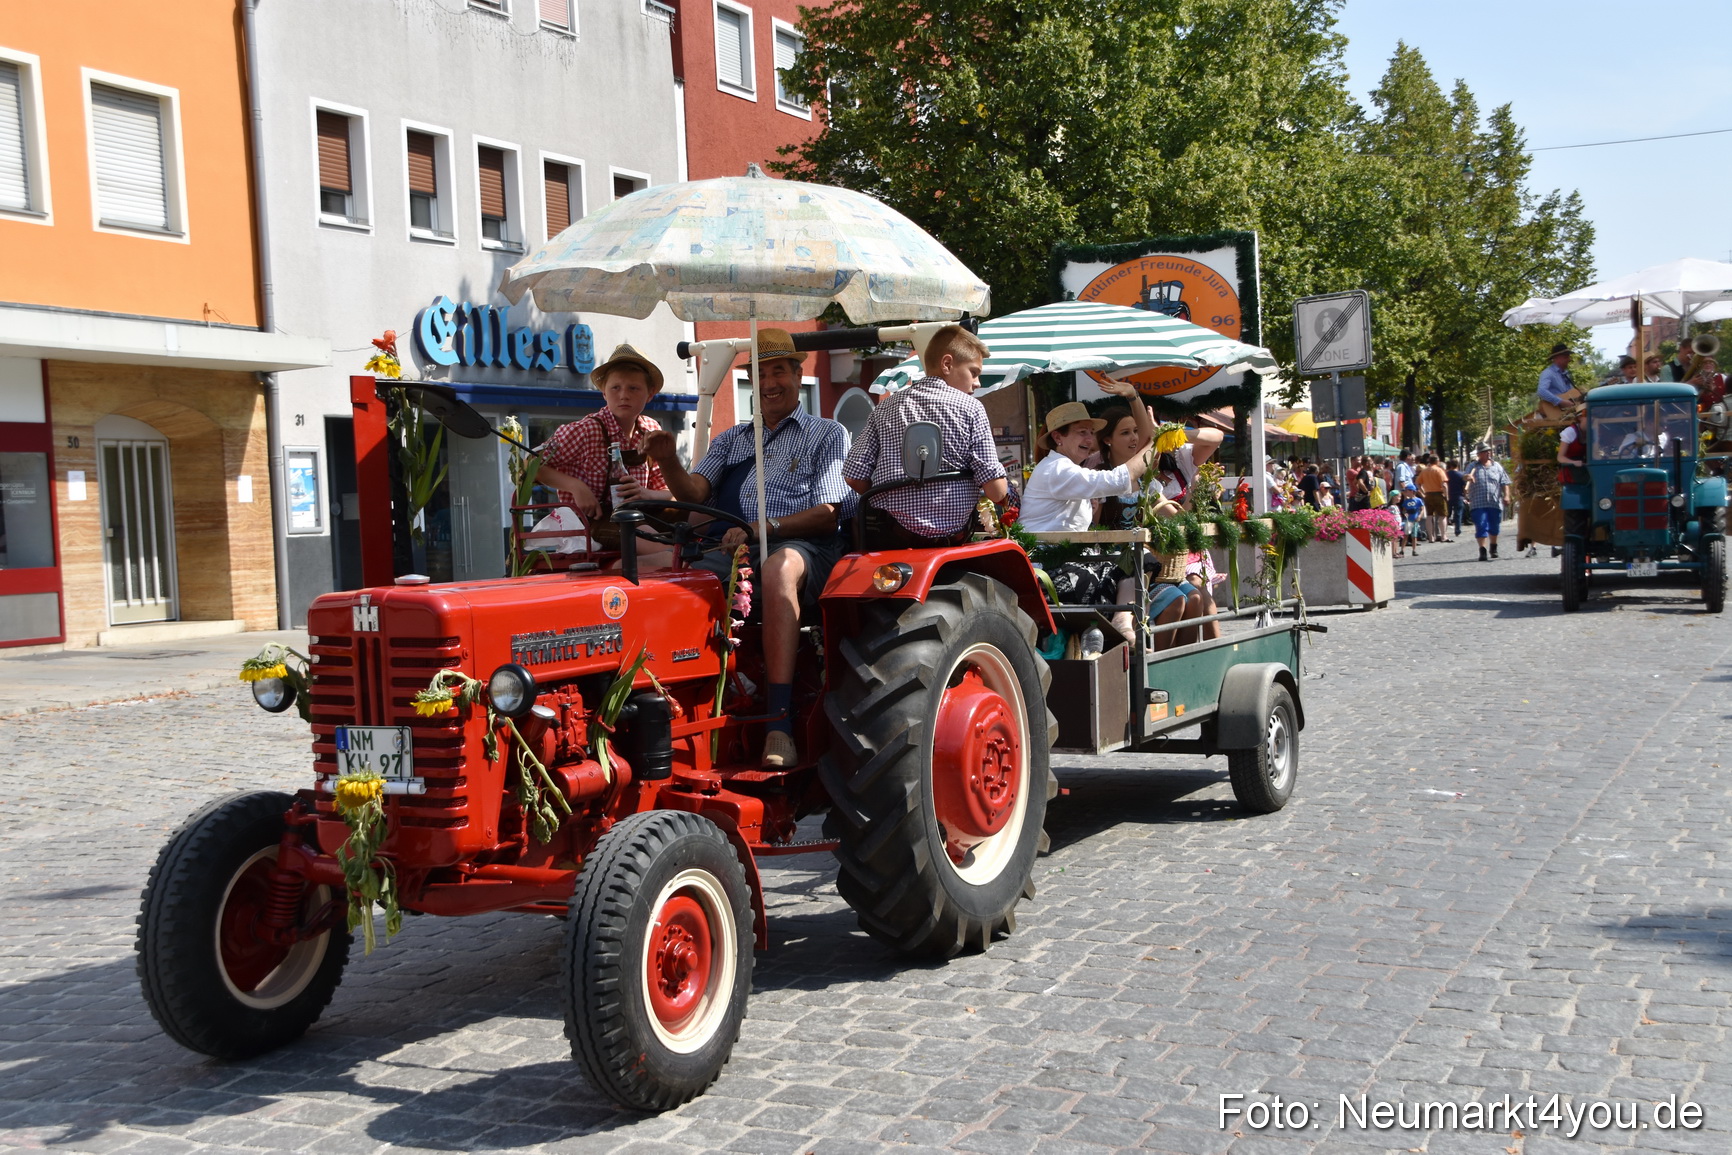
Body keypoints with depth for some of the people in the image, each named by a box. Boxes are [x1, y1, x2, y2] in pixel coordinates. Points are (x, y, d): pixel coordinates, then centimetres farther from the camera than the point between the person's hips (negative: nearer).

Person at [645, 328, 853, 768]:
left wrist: (763, 528, -13)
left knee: (778, 567, -41)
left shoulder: (827, 433, 14)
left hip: (803, 547, -4)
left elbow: (828, 512, 1)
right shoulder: (731, 440, 29)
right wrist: (670, 463, -10)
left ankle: (779, 723, -46)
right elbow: (695, 491, 12)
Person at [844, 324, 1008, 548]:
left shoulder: (885, 407, 6)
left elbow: (854, 477, 1)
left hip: (889, 538, 3)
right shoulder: (971, 408, -1)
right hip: (954, 533, -3)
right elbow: (995, 490, -8)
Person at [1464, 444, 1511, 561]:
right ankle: (1483, 552, -12)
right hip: (1478, 504, -3)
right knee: (1481, 527, -10)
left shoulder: (1497, 467, 11)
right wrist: (1468, 477, -36)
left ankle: (1493, 549, 32)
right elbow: (1467, 476, -11)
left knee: (1494, 528, 12)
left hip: (1495, 503, 3)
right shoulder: (1474, 467, 6)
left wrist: (1506, 495, -5)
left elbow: (1504, 483, 9)